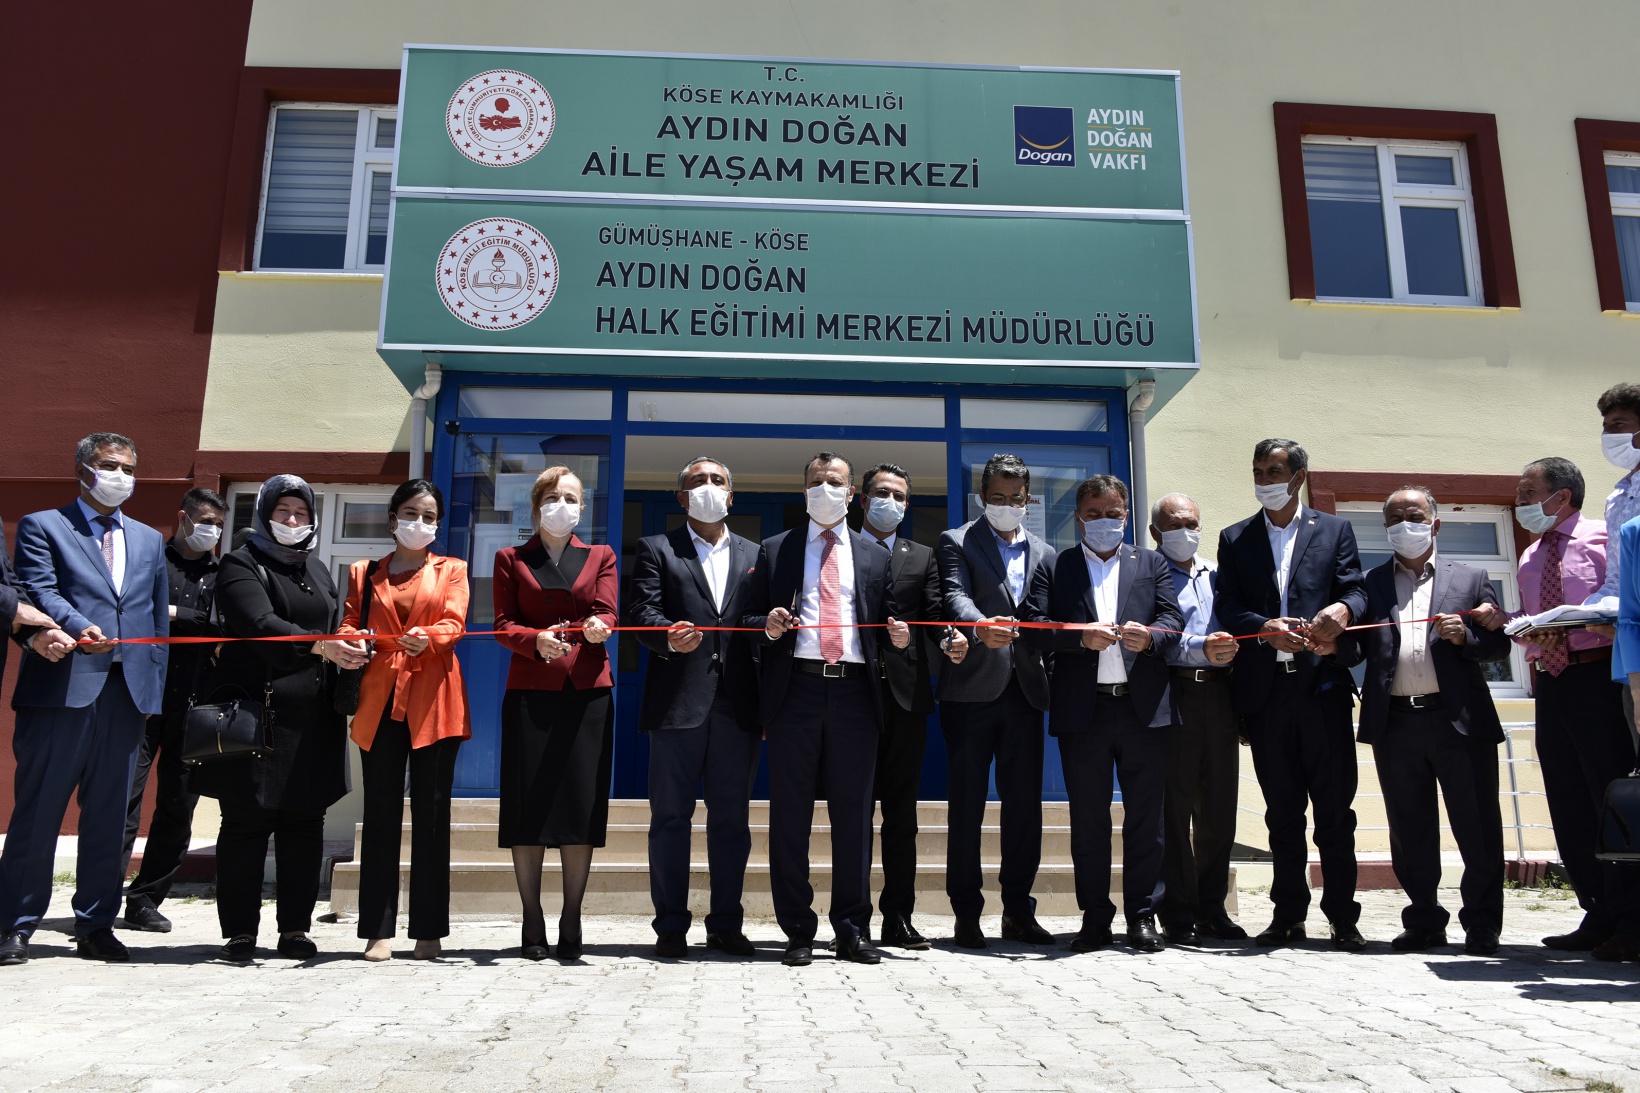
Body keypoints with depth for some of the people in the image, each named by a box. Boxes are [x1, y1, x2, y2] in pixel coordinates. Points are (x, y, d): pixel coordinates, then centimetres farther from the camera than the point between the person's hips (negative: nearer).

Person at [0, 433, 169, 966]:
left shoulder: (149, 540, 20)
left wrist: (154, 688, 11)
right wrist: (78, 629, -29)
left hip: (127, 693, 4)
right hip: (62, 687, -4)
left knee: (108, 816, 8)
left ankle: (95, 925, 17)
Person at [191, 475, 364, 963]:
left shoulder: (318, 571, 20)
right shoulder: (242, 565, 1)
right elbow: (261, 626, -17)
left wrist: (352, 647, 0)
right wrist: (318, 647, -30)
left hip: (313, 719, 5)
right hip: (255, 714, -5)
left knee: (305, 823, 5)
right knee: (246, 822, 0)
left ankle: (295, 929, 13)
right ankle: (239, 932, 10)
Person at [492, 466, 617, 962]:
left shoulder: (600, 556, 14)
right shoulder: (511, 559, 13)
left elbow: (607, 613, 2)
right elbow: (503, 625, 4)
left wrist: (598, 627, -21)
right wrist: (537, 640, -16)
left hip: (588, 692, 0)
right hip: (530, 692, 0)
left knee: (582, 804, -2)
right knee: (529, 806, -1)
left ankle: (571, 921, 5)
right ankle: (532, 921, 8)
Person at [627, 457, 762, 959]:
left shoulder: (755, 555, 18)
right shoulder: (656, 549, 10)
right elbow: (643, 612, -5)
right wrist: (669, 637, -24)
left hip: (738, 705, 2)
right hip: (678, 701, -2)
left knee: (732, 818, 7)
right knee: (670, 817, 2)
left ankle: (726, 924, 17)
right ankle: (670, 927, 12)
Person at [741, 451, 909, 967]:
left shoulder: (874, 556, 17)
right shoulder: (774, 550, 14)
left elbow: (886, 627, 16)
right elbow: (750, 619, 10)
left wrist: (898, 638, -6)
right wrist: (768, 627, -11)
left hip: (854, 692, 1)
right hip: (795, 691, -1)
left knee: (853, 814, 4)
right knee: (790, 814, 1)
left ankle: (851, 929, 15)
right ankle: (798, 931, 12)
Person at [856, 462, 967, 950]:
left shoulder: (922, 557, 18)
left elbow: (933, 616, 6)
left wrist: (949, 640, -16)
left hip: (905, 694, 2)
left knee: (902, 811, 4)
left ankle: (898, 919, 10)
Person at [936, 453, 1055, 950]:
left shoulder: (1043, 552, 19)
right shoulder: (957, 542, 4)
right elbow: (956, 597, -13)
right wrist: (980, 627, -33)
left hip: (1025, 690, 4)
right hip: (972, 690, -4)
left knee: (1024, 805, 7)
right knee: (966, 805, 1)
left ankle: (1018, 910, 18)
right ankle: (966, 913, 9)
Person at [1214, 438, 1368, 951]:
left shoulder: (1333, 530, 11)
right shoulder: (1235, 539, 13)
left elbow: (1356, 590, 1)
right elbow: (1228, 608, 2)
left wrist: (1342, 608, -23)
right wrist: (1266, 628, -17)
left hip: (1323, 683, -1)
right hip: (1265, 690, 2)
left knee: (1335, 806, 0)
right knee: (1281, 809, 9)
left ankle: (1343, 917, 9)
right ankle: (1288, 913, 17)